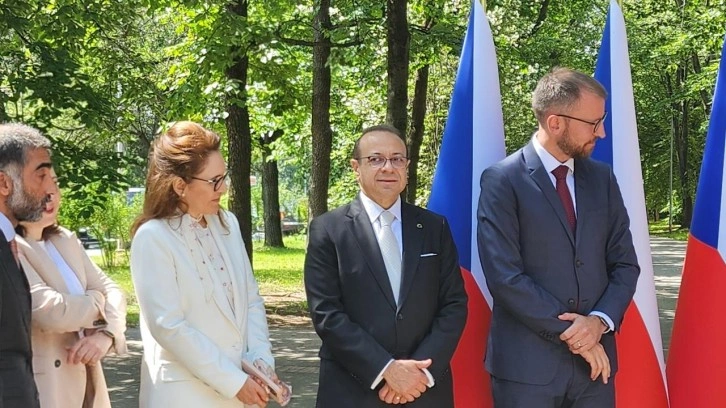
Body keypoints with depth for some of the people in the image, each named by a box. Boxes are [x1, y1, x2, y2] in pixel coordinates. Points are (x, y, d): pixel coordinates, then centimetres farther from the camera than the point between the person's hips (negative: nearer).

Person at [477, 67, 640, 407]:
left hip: (595, 361, 5)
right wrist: (570, 332, -12)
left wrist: (600, 321, -9)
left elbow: (625, 263, 9)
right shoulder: (502, 181, -8)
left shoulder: (602, 178, 9)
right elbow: (505, 276, -14)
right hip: (528, 365, -4)